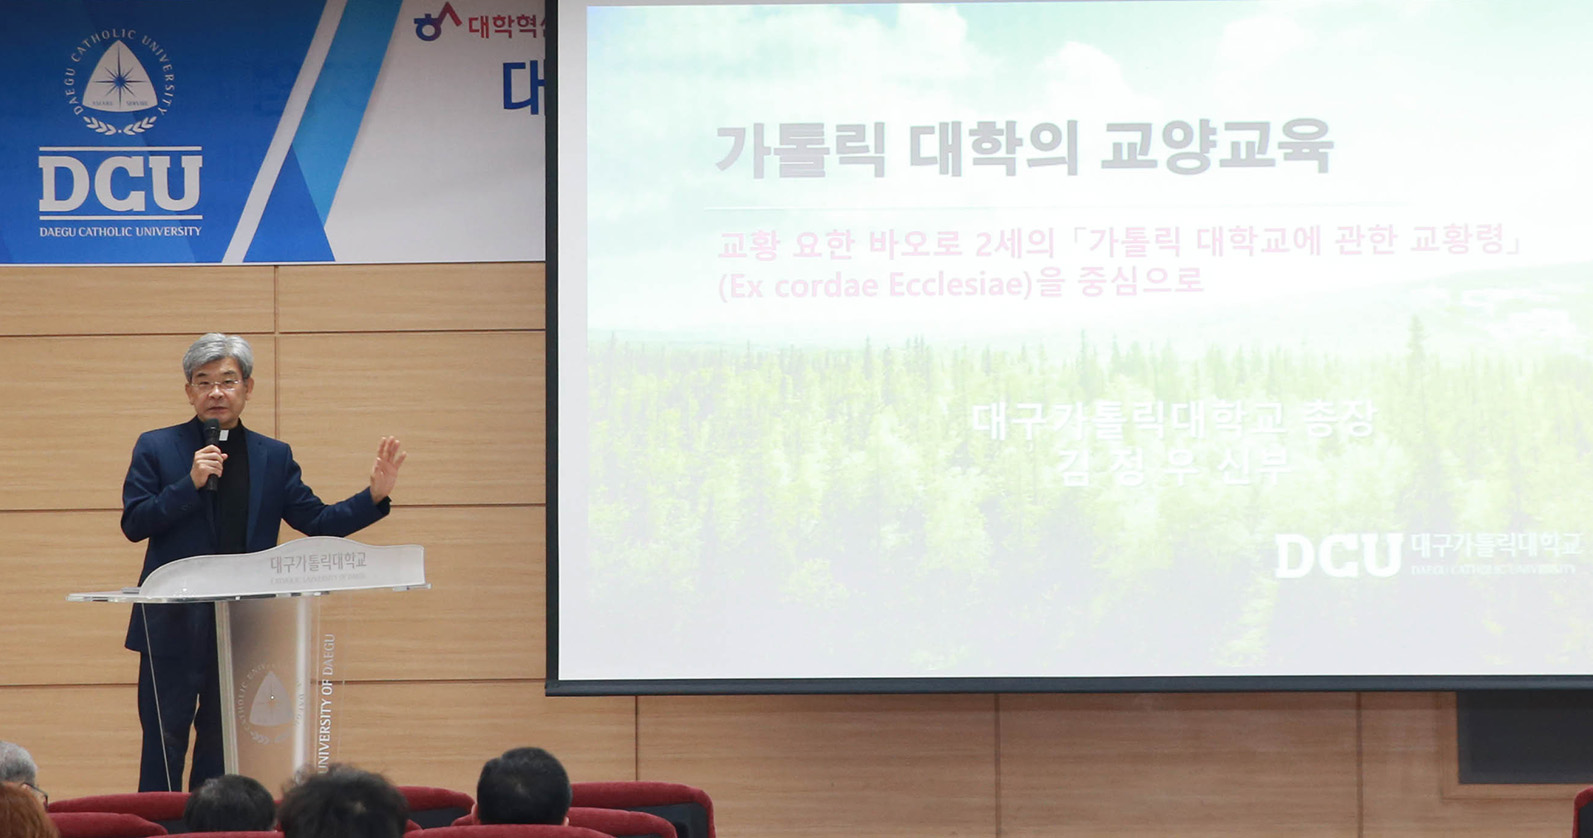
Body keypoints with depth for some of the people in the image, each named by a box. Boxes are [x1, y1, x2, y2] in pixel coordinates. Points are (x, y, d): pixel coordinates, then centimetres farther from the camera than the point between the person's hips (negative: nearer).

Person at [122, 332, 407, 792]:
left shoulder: (274, 457, 10)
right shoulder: (156, 448, 2)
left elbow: (317, 521, 8)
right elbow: (133, 523, -5)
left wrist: (374, 497, -7)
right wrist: (191, 483, -16)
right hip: (174, 629, -3)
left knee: (223, 748, 8)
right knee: (164, 745, -1)